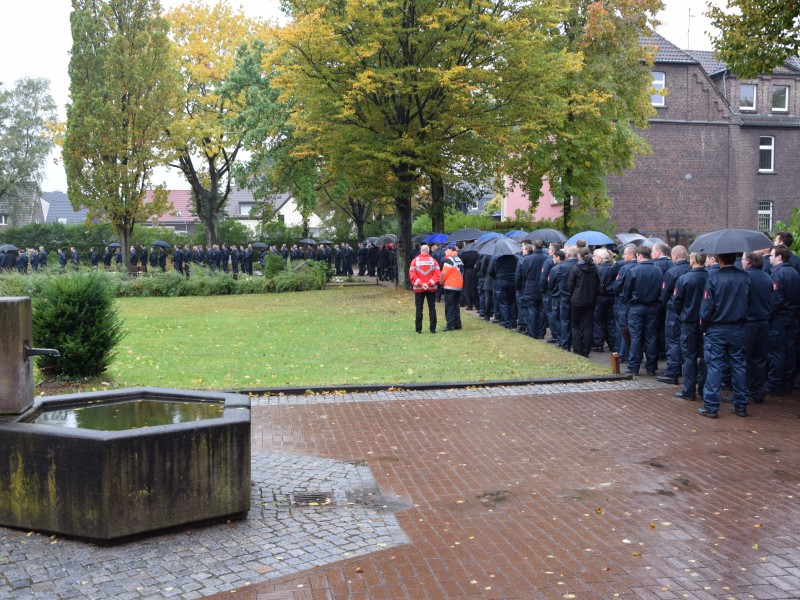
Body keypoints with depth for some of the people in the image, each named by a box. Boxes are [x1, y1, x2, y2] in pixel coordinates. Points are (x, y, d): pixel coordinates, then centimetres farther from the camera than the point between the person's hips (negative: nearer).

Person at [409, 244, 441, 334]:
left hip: (419, 289, 0)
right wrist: (429, 283, -13)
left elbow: (412, 275, -11)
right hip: (431, 289, 0)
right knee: (432, 308, 7)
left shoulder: (415, 260, -3)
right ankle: (433, 328, 5)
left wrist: (420, 284, -13)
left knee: (419, 309, 5)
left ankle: (418, 329, 4)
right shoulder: (433, 260, -2)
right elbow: (438, 275, -10)